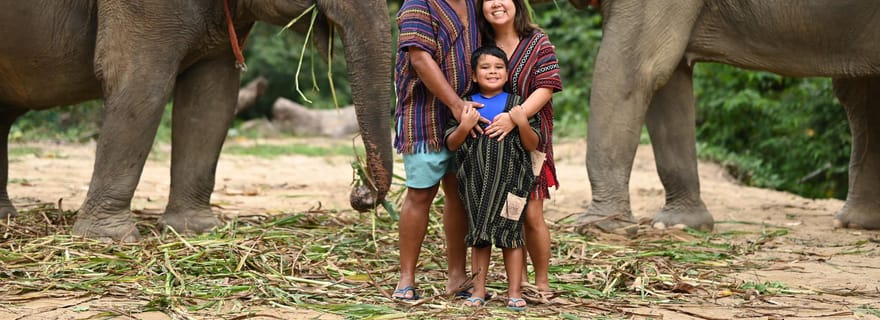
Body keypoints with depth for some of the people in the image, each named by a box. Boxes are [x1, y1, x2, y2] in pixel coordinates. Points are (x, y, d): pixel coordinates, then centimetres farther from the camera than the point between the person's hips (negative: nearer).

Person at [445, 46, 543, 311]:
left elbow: (532, 145, 1)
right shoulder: (467, 105, 5)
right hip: (475, 182, 2)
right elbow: (451, 145, 4)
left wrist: (522, 123, -17)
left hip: (509, 181, -1)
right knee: (478, 235, 8)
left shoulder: (516, 104, 2)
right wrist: (464, 127, -14)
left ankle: (514, 292, 8)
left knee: (510, 234, 2)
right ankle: (479, 289, 16)